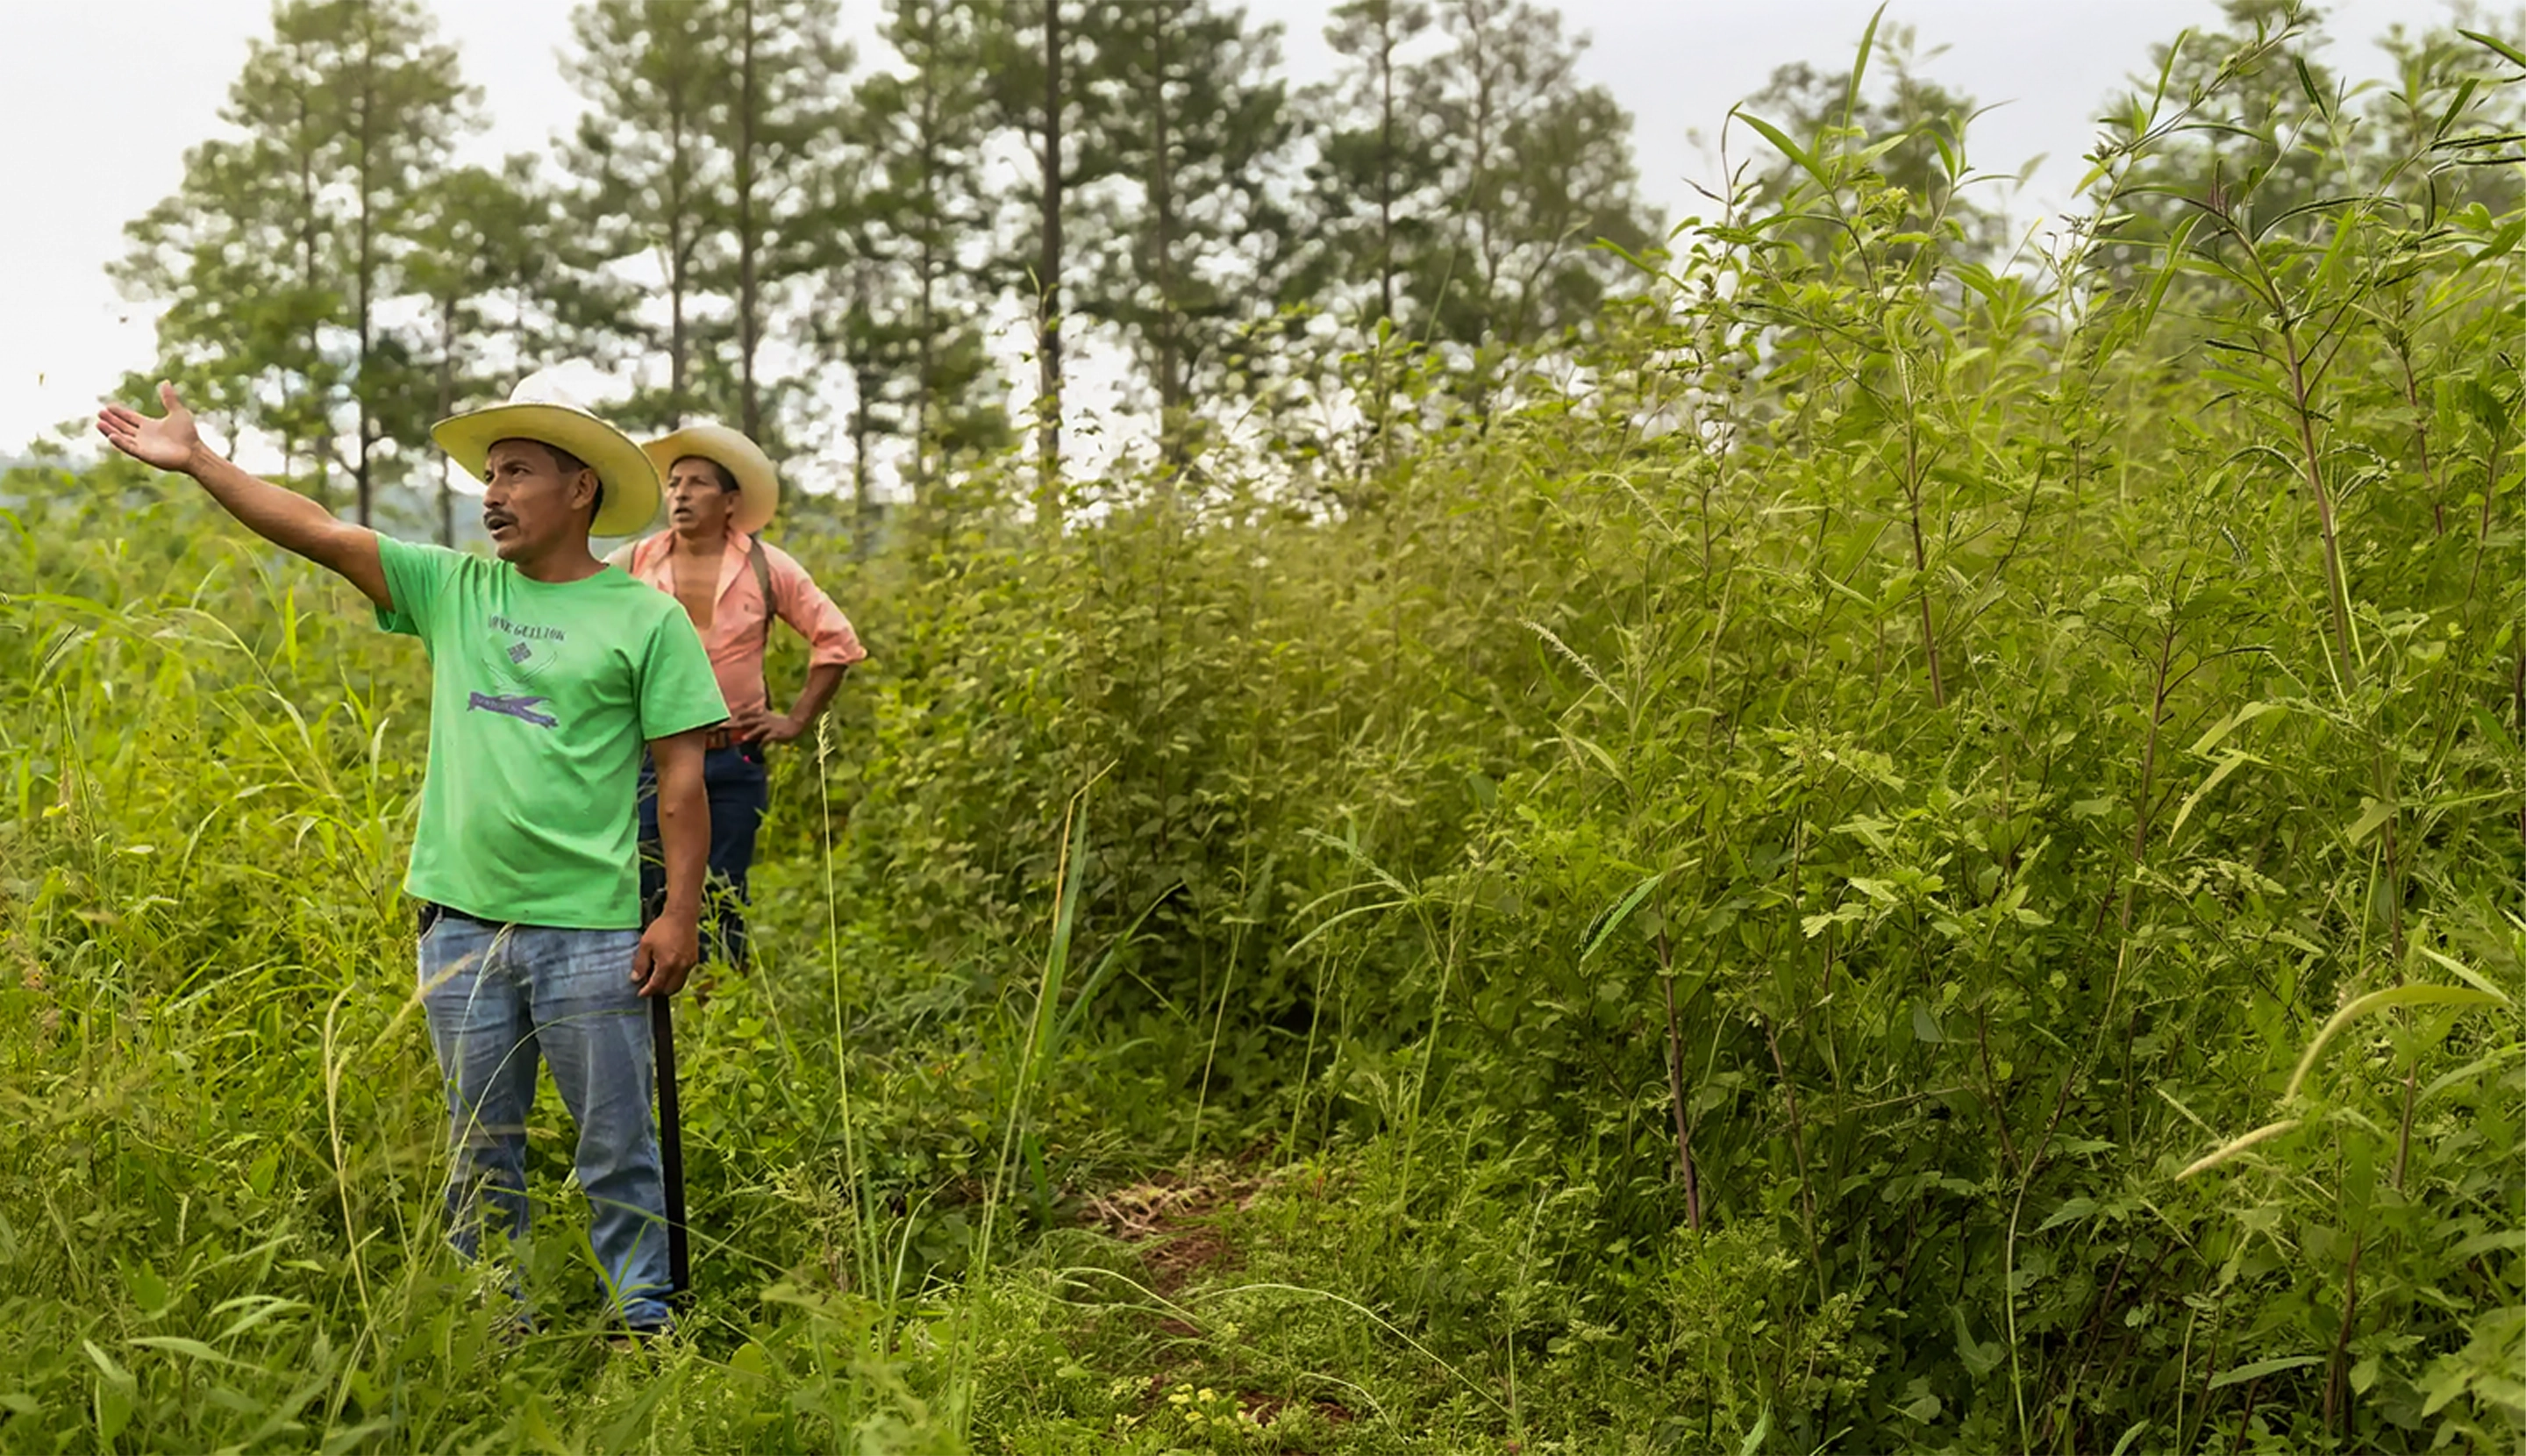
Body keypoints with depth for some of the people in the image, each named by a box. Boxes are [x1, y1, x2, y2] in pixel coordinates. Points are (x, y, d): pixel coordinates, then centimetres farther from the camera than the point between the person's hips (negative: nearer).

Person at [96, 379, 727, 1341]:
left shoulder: (645, 619, -3)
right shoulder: (452, 589, 10)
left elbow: (681, 777, -5)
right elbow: (321, 533, 6)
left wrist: (681, 913, -9)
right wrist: (198, 462, -1)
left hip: (589, 931, -4)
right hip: (460, 923, 4)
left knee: (616, 1147, 4)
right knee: (480, 1151, 14)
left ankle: (643, 1325, 17)